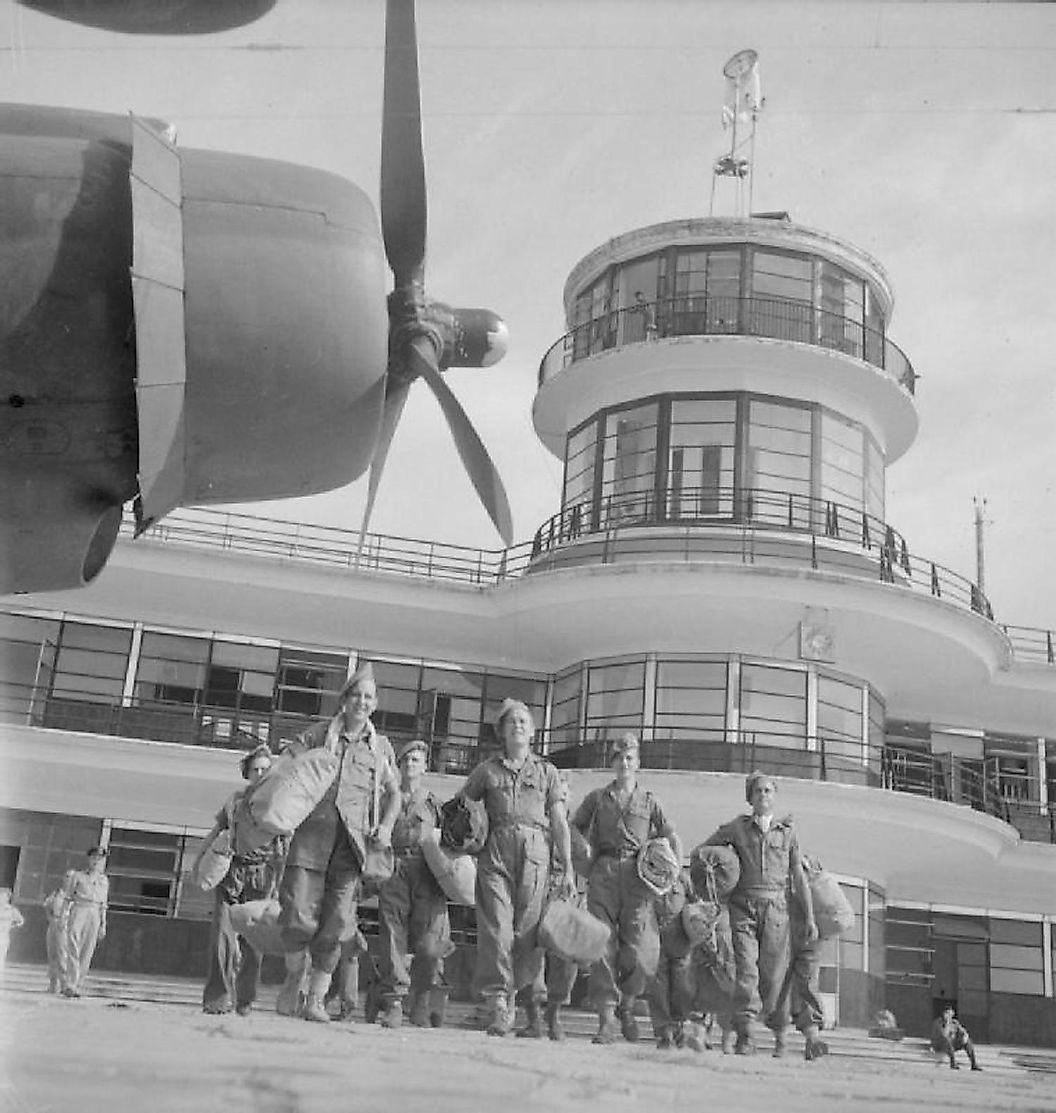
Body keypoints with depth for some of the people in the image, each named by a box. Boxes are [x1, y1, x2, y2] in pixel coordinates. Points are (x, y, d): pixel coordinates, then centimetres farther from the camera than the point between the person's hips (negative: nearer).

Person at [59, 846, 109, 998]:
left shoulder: (104, 880, 17)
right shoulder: (77, 875, 8)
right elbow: (66, 897, 5)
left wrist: (103, 925, 14)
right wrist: (63, 917, -4)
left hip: (94, 916, 3)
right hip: (78, 910, -3)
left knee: (87, 953, -2)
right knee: (72, 949, -12)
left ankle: (77, 986, 1)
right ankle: (69, 985, -14)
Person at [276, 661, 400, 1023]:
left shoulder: (381, 746, 15)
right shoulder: (318, 734, 9)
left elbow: (393, 793, 20)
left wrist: (385, 827, 3)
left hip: (353, 840, 1)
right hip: (312, 833, -1)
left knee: (337, 922, -3)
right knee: (299, 916, -7)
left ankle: (316, 997, 6)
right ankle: (294, 976, 18)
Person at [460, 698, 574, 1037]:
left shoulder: (546, 772, 17)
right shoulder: (487, 770, 15)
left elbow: (560, 823, 12)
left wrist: (567, 869, 5)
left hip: (535, 856, 0)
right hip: (495, 855, 0)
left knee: (528, 930, -4)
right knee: (497, 927, -11)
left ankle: (532, 1002, 5)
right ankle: (497, 1001, -11)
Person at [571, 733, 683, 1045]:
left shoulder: (648, 801, 18)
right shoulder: (596, 798, 18)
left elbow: (672, 837, 16)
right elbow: (573, 830, 21)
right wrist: (585, 853, 3)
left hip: (638, 878, 0)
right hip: (603, 875, 0)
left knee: (642, 953, -8)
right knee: (603, 947, -7)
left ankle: (627, 1004, 17)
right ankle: (606, 1016, -3)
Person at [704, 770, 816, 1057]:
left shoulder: (787, 831, 11)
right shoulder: (737, 827, 9)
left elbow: (799, 877, 11)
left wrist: (809, 918, 8)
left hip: (776, 908, 0)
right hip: (743, 907, 0)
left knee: (774, 974, 2)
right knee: (746, 969, -12)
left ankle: (779, 1035, 20)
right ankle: (745, 1035, -11)